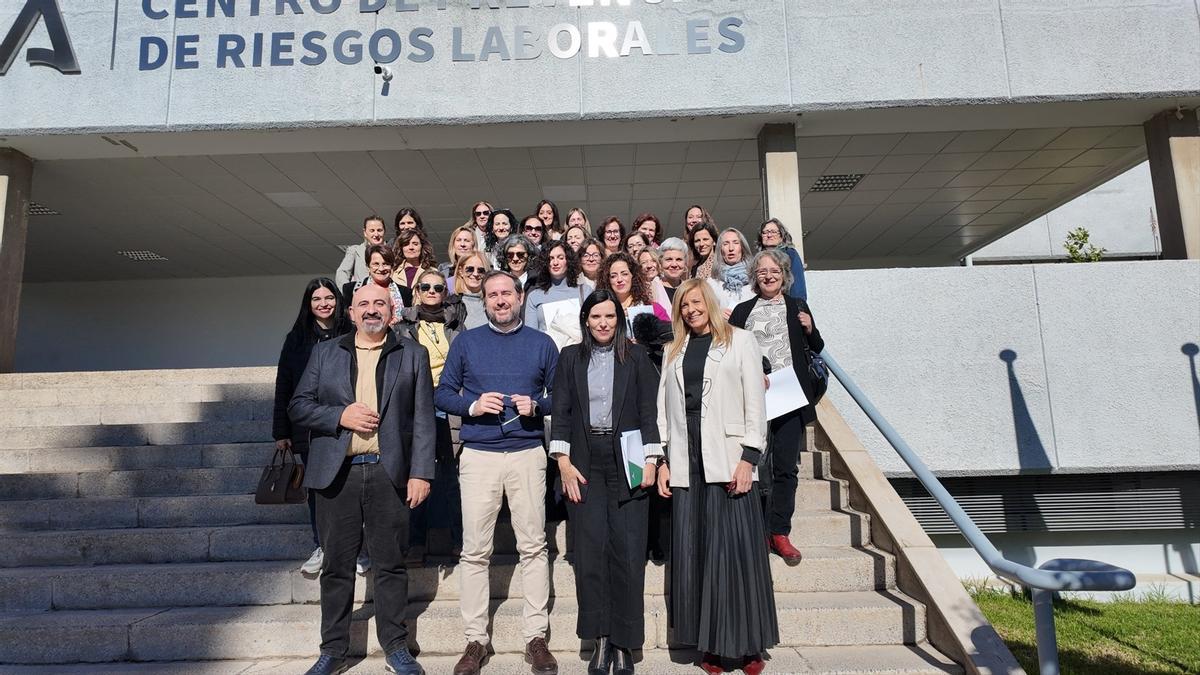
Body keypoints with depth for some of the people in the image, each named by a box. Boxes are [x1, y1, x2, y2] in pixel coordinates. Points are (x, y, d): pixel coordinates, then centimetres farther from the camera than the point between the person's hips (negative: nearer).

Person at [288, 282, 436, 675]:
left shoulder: (413, 355, 7)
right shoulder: (325, 353, 12)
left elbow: (423, 419, 1)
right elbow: (298, 406, 8)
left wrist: (421, 473, -7)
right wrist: (341, 416, -9)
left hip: (389, 472, -1)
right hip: (336, 473, 2)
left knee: (391, 564, 6)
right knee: (336, 565, 9)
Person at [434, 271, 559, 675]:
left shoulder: (542, 344, 9)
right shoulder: (465, 342, 9)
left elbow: (559, 396, 11)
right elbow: (442, 394, 9)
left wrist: (536, 405, -9)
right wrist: (472, 405, -10)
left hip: (528, 455, 0)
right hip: (478, 456, 0)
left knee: (533, 547, 2)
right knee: (475, 550, 2)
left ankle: (536, 637, 12)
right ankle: (475, 640, 13)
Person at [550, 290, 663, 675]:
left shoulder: (635, 356, 6)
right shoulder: (570, 358, 8)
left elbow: (648, 410, 4)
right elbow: (561, 411, 5)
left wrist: (651, 460, -4)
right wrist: (564, 463, -3)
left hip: (626, 462, 0)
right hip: (584, 463, 1)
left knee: (628, 550, -2)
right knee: (590, 549, 0)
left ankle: (623, 642, 10)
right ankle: (600, 640, 12)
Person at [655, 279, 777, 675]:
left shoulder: (740, 341, 5)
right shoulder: (674, 351, 17)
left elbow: (755, 404, -1)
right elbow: (664, 410, 14)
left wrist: (748, 458, -10)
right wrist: (662, 461, 6)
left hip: (729, 461, -4)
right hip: (686, 464, 4)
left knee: (736, 551, -3)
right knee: (693, 554, 4)